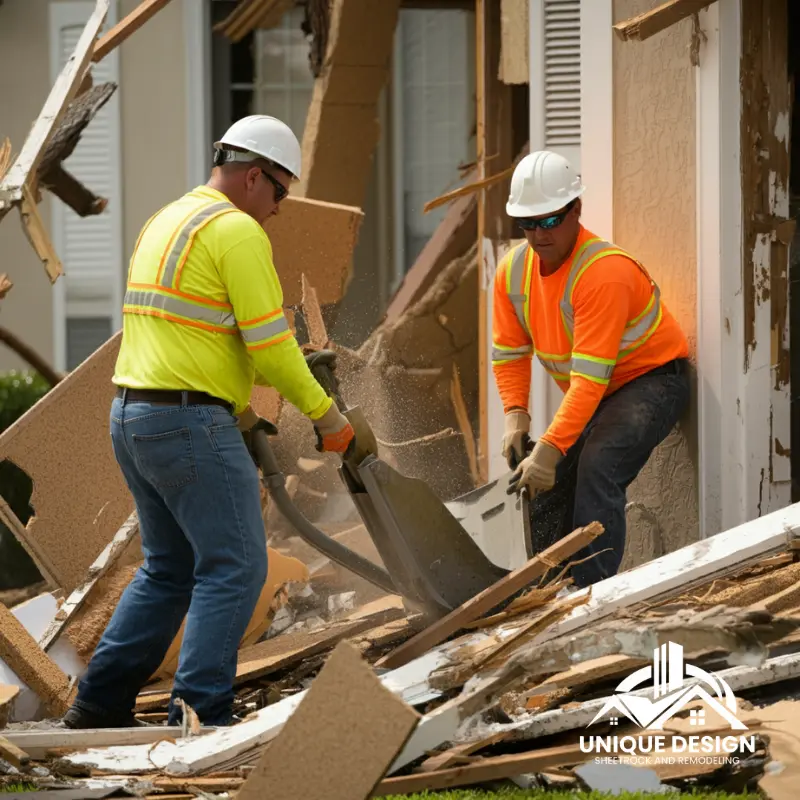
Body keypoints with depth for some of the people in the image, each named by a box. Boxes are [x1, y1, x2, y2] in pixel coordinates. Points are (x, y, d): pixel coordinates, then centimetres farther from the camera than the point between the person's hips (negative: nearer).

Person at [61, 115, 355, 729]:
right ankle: (200, 717, -9)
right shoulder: (238, 231, -11)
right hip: (192, 423, -10)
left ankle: (100, 705, 16)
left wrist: (236, 408, 22)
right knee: (235, 567, -5)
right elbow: (271, 345, -14)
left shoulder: (165, 223, 19)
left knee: (170, 569, 17)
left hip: (133, 417, 10)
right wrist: (325, 414, -2)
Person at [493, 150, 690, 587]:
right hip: (591, 396, 8)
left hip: (651, 380, -8)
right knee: (548, 484, 2)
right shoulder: (513, 272, -6)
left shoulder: (605, 273, -30)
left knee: (597, 468, -29)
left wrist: (550, 448, -39)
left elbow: (590, 377, -35)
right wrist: (515, 415, -13)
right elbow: (509, 353, 5)